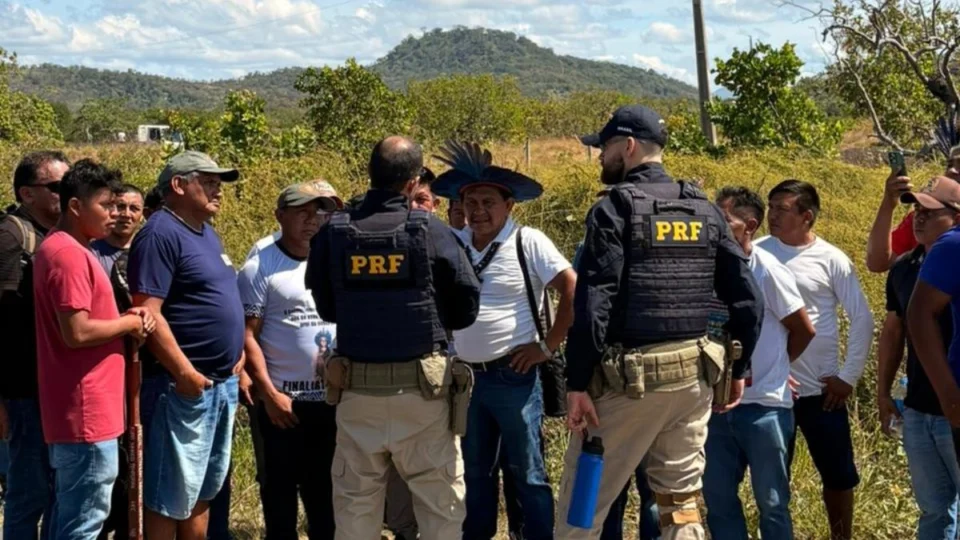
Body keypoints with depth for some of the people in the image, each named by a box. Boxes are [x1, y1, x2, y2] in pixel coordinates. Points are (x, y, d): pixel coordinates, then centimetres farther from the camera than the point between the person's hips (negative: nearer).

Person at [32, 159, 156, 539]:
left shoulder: (60, 249, 16)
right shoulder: (70, 255, -17)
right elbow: (76, 332, -24)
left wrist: (127, 319, 4)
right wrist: (130, 323, -9)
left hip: (73, 410, 11)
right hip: (87, 411, -11)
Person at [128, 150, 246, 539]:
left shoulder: (208, 234, 15)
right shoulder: (160, 234, -14)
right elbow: (147, 312, -21)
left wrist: (237, 353, 14)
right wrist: (183, 371, -23)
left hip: (223, 382, 10)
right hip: (184, 385, -10)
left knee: (205, 486, 16)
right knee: (171, 492, -4)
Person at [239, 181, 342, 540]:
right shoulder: (261, 267, -4)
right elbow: (247, 336, -8)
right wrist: (269, 394, -14)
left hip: (333, 398, 4)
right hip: (284, 401, -4)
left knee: (326, 490, 12)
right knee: (280, 490, 4)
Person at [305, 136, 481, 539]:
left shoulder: (332, 232, -3)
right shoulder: (431, 231, -9)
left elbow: (326, 308, 7)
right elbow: (466, 309, -3)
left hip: (355, 386, 2)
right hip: (422, 386, -2)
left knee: (355, 501, 12)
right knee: (440, 499, 8)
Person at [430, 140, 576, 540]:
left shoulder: (528, 243, -9)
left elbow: (573, 289, -14)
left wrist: (548, 345, -12)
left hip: (513, 376, -5)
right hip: (466, 376, 5)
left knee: (527, 473, 2)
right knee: (475, 472, 17)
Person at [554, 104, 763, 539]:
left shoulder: (614, 208, -7)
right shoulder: (705, 210, 10)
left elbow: (592, 302, -15)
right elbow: (746, 296, 8)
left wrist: (578, 384, -14)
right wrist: (739, 367, 16)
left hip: (629, 373, -6)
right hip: (694, 372, 6)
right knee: (682, 504, 12)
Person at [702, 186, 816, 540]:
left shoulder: (768, 271, -11)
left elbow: (803, 330, -4)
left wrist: (769, 369, 6)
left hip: (764, 405, -5)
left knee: (771, 503, 6)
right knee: (717, 499, 11)